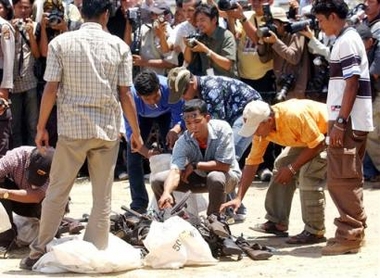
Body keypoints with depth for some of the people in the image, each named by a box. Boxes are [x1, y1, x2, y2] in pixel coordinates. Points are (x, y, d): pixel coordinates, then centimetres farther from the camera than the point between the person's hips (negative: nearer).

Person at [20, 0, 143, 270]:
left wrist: (41, 127, 6)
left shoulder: (61, 43, -2)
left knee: (57, 193, 8)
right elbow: (125, 93, 0)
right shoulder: (119, 46, 0)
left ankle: (38, 253, 11)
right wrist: (136, 132, 10)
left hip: (72, 128, 0)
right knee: (103, 197, 7)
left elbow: (51, 89, -4)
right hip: (107, 129, 0)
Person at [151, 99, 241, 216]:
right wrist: (166, 193, -54)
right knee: (157, 180, -14)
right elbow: (175, 170, -34)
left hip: (227, 174, -3)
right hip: (199, 177, 3)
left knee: (215, 178, -41)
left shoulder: (222, 129, -28)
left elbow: (224, 165, -27)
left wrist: (195, 165, -23)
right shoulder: (183, 141, -21)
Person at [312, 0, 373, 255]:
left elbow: (352, 84, -20)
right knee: (349, 179, 14)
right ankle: (356, 231, 19)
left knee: (341, 179, -8)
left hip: (348, 121, -10)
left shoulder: (346, 41, -14)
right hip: (353, 121, 10)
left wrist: (340, 121, -21)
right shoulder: (349, 38, 16)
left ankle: (349, 236, -6)